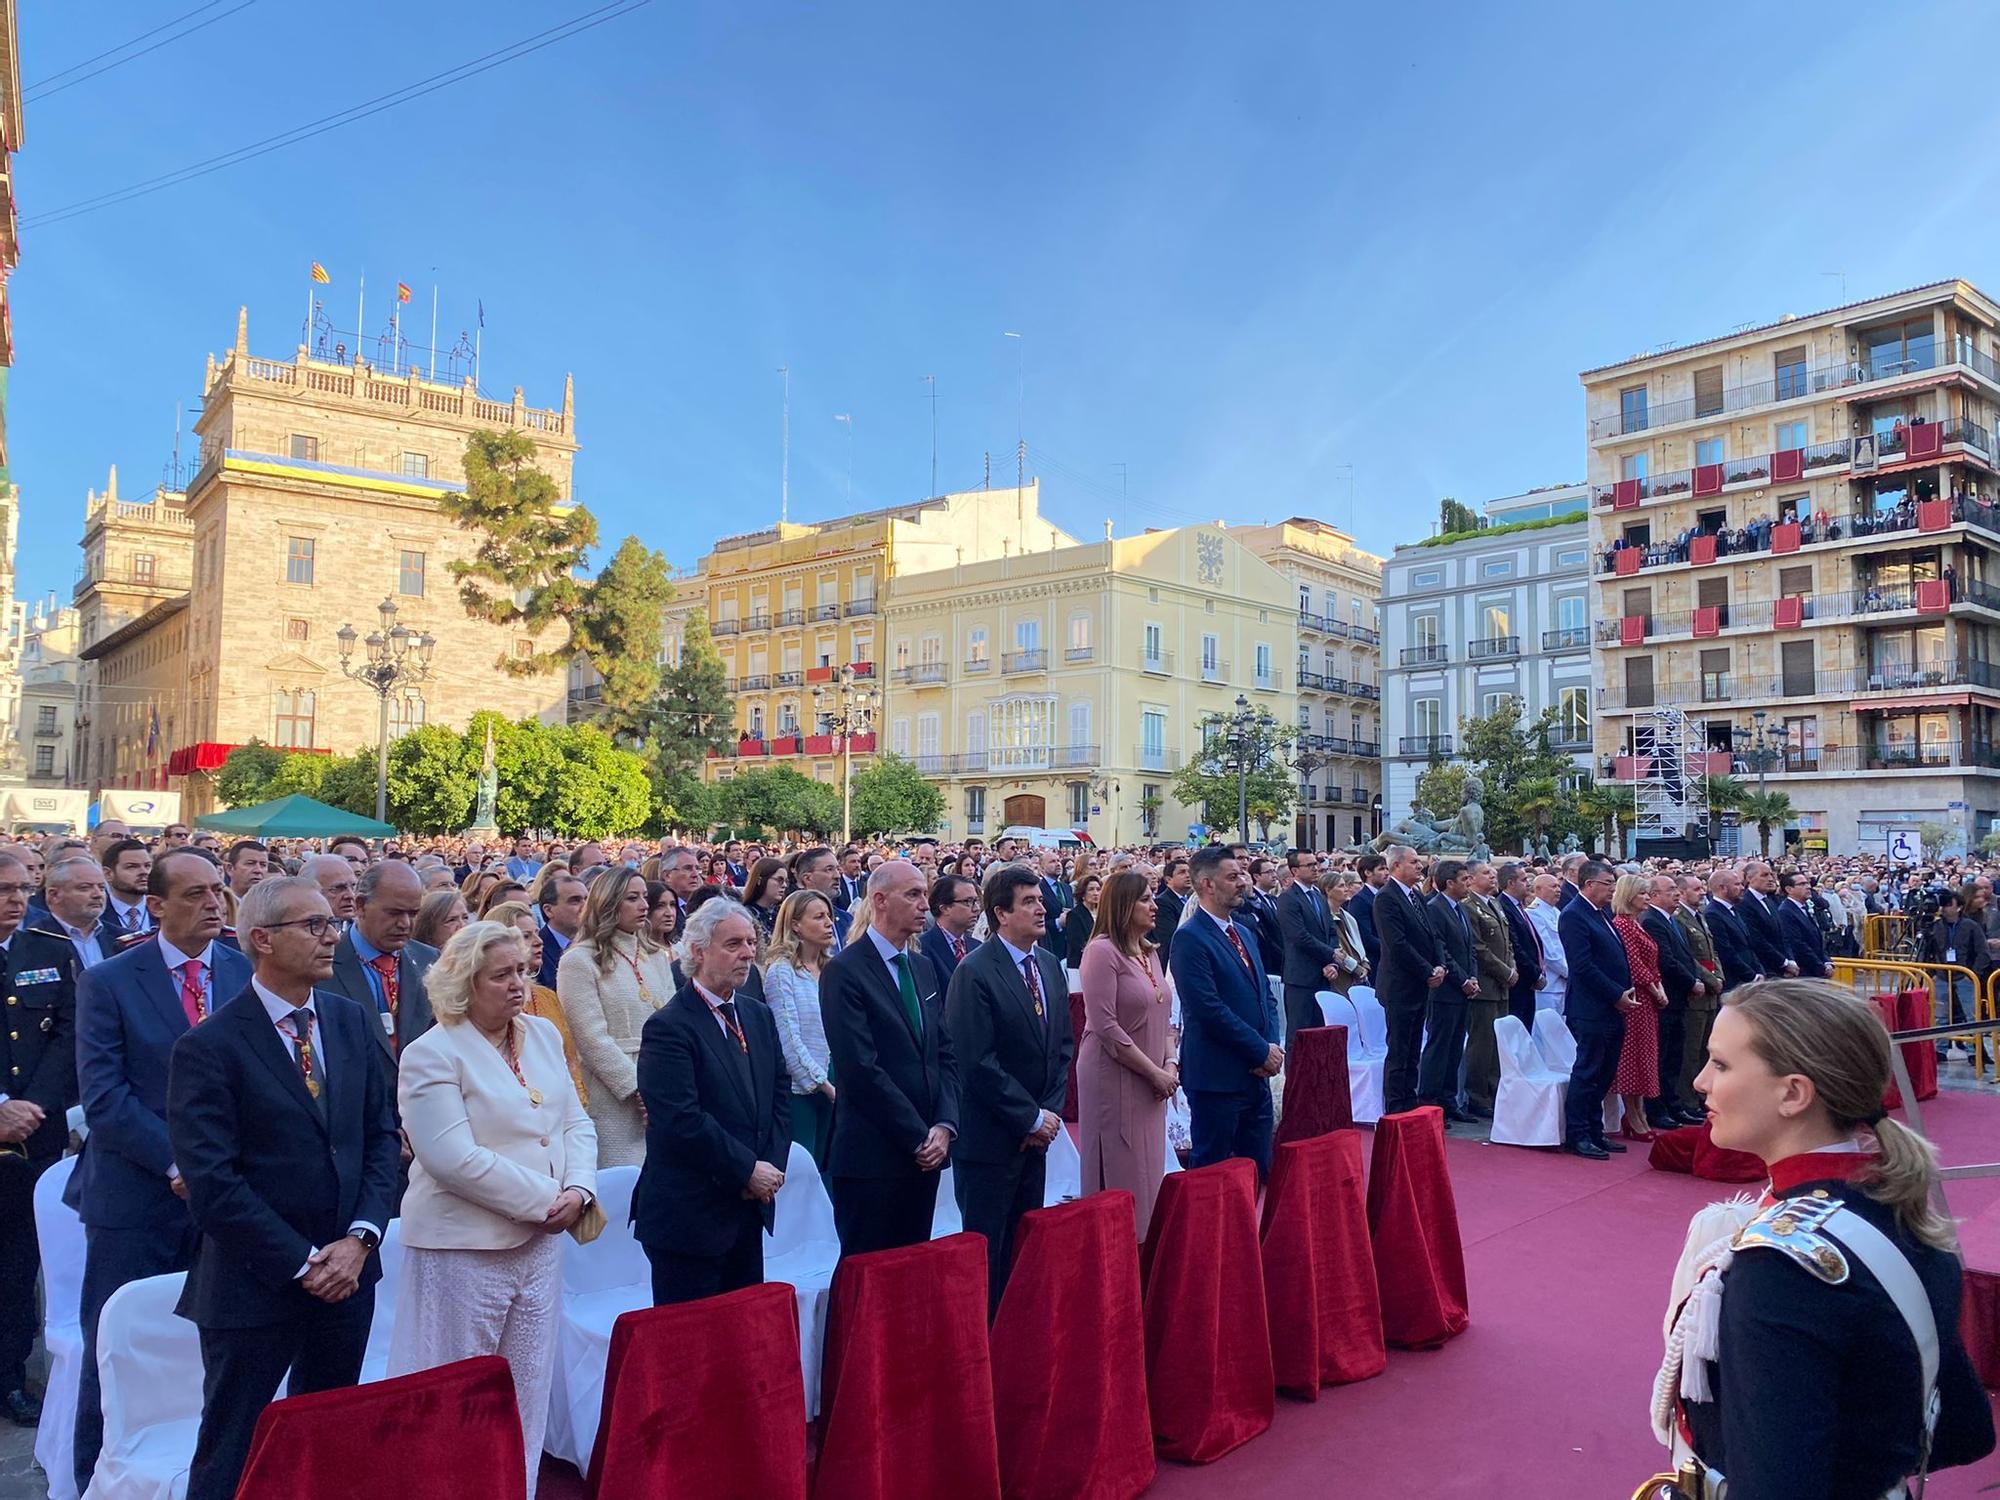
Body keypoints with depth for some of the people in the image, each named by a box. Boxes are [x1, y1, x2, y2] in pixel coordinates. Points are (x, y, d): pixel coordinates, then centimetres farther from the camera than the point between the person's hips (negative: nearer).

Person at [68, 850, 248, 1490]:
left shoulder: (247, 974, 4)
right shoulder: (107, 982, -3)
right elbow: (103, 1097, -8)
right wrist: (177, 1162, -15)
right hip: (136, 1200, -2)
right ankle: (98, 1479, 28)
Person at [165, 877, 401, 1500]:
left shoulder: (353, 1021, 3)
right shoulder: (208, 1047, -14)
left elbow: (382, 1135, 5)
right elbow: (211, 1183, -17)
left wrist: (360, 1238, -8)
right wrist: (303, 1263, -15)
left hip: (347, 1273, 5)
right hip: (255, 1285, -5)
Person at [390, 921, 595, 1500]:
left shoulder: (543, 1035, 7)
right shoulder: (432, 1055, -12)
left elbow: (576, 1123, 10)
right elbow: (456, 1160, -20)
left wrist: (578, 1190, -8)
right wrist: (546, 1199, -17)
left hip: (540, 1244, 6)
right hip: (465, 1251, -6)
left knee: (527, 1398, 15)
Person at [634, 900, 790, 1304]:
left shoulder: (759, 1016, 11)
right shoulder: (669, 1026, -14)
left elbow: (780, 1094, 12)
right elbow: (681, 1120, -21)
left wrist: (772, 1164, -3)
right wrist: (748, 1170, -15)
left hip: (749, 1208, 7)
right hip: (689, 1217, -7)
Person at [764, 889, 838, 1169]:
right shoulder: (781, 971, -9)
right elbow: (788, 1039, -13)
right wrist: (824, 1084, -12)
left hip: (831, 1089, 6)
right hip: (799, 1090, -6)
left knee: (823, 1166, 9)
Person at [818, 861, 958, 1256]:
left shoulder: (924, 968, 14)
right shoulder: (844, 971, -11)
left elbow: (944, 1054, 12)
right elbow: (861, 1070, -17)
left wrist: (944, 1125, -2)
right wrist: (919, 1136, -13)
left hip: (925, 1152, 7)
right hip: (872, 1157, -7)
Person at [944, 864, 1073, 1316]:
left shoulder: (1049, 964, 7)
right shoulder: (974, 973, -16)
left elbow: (1063, 1043, 12)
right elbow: (978, 1062, -19)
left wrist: (1050, 1111, 1)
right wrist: (1032, 1117, -14)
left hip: (1036, 1132, 7)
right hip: (990, 1138, -7)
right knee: (987, 1250, 4)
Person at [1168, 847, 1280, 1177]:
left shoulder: (1244, 934, 15)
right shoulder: (1191, 939, -13)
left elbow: (1266, 994, 17)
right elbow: (1210, 1010, -19)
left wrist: (1272, 1046, -1)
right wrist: (1263, 1051, -13)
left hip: (1255, 1075, 8)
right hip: (1217, 1077, -8)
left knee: (1258, 1170, 14)